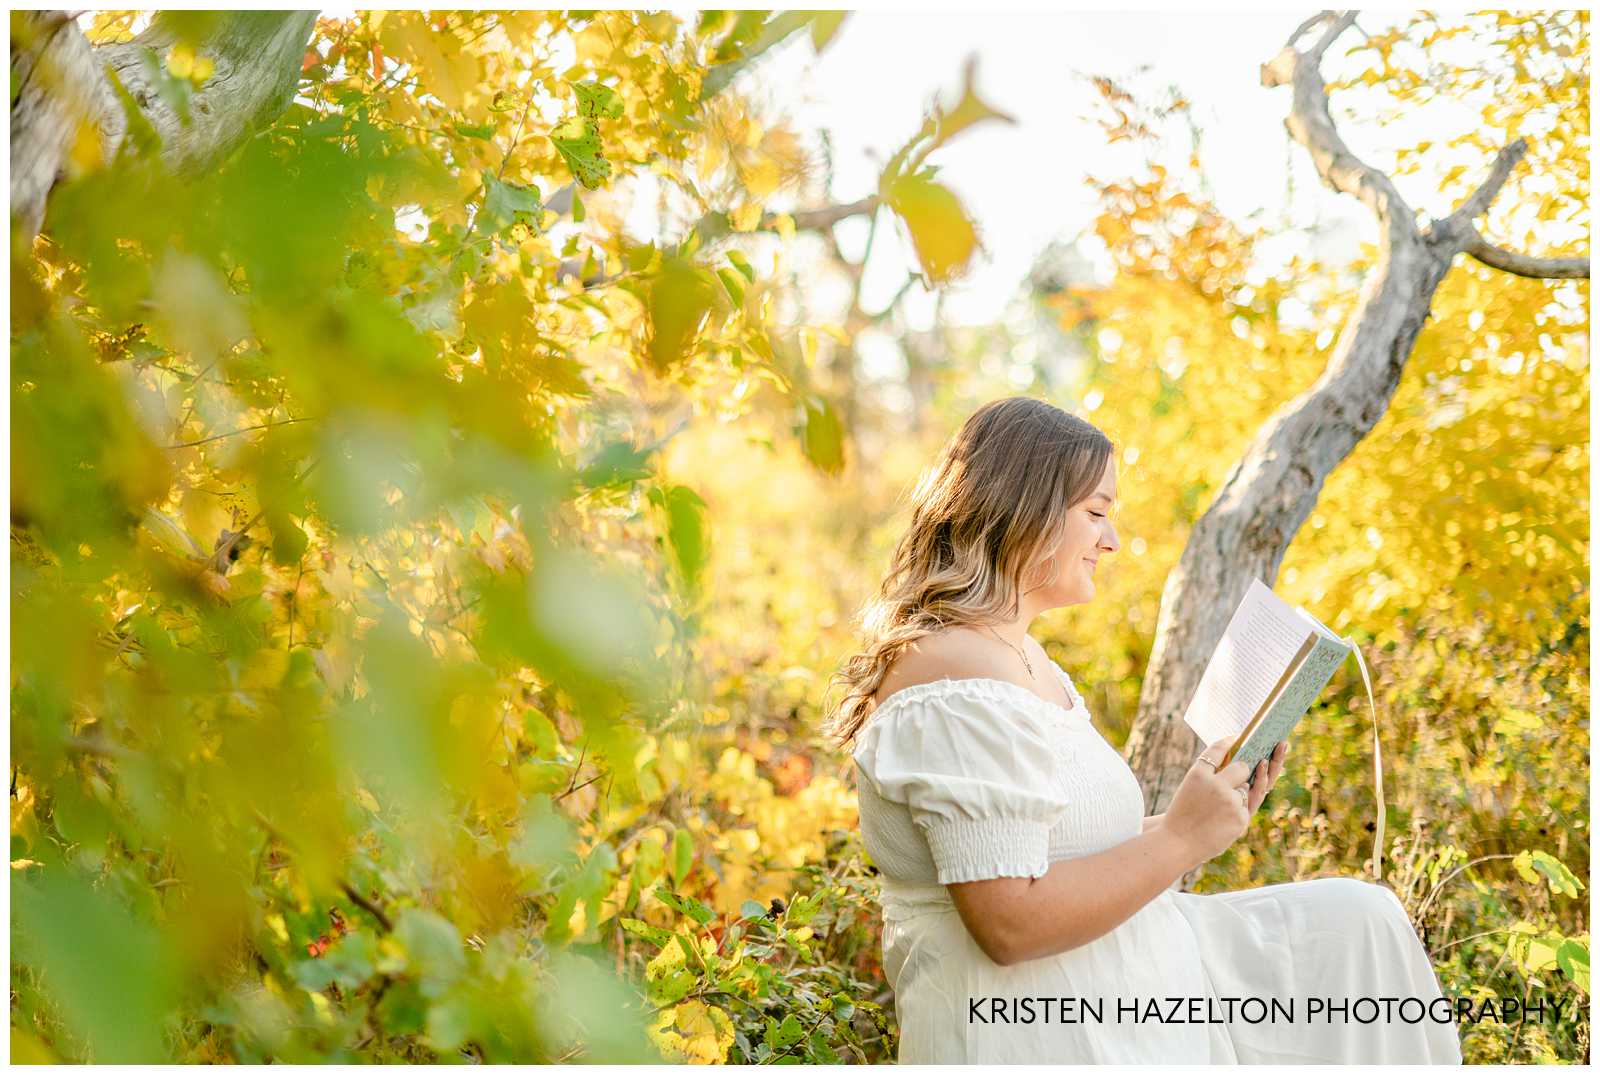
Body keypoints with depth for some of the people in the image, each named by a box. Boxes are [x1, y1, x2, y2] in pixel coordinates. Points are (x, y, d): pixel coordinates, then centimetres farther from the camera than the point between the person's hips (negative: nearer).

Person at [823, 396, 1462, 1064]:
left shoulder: (1019, 655, 13)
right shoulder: (958, 684, -21)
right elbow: (1011, 924, -25)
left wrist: (1214, 816, 5)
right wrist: (1182, 838, -17)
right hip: (1034, 1028, -10)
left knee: (1357, 922, 9)